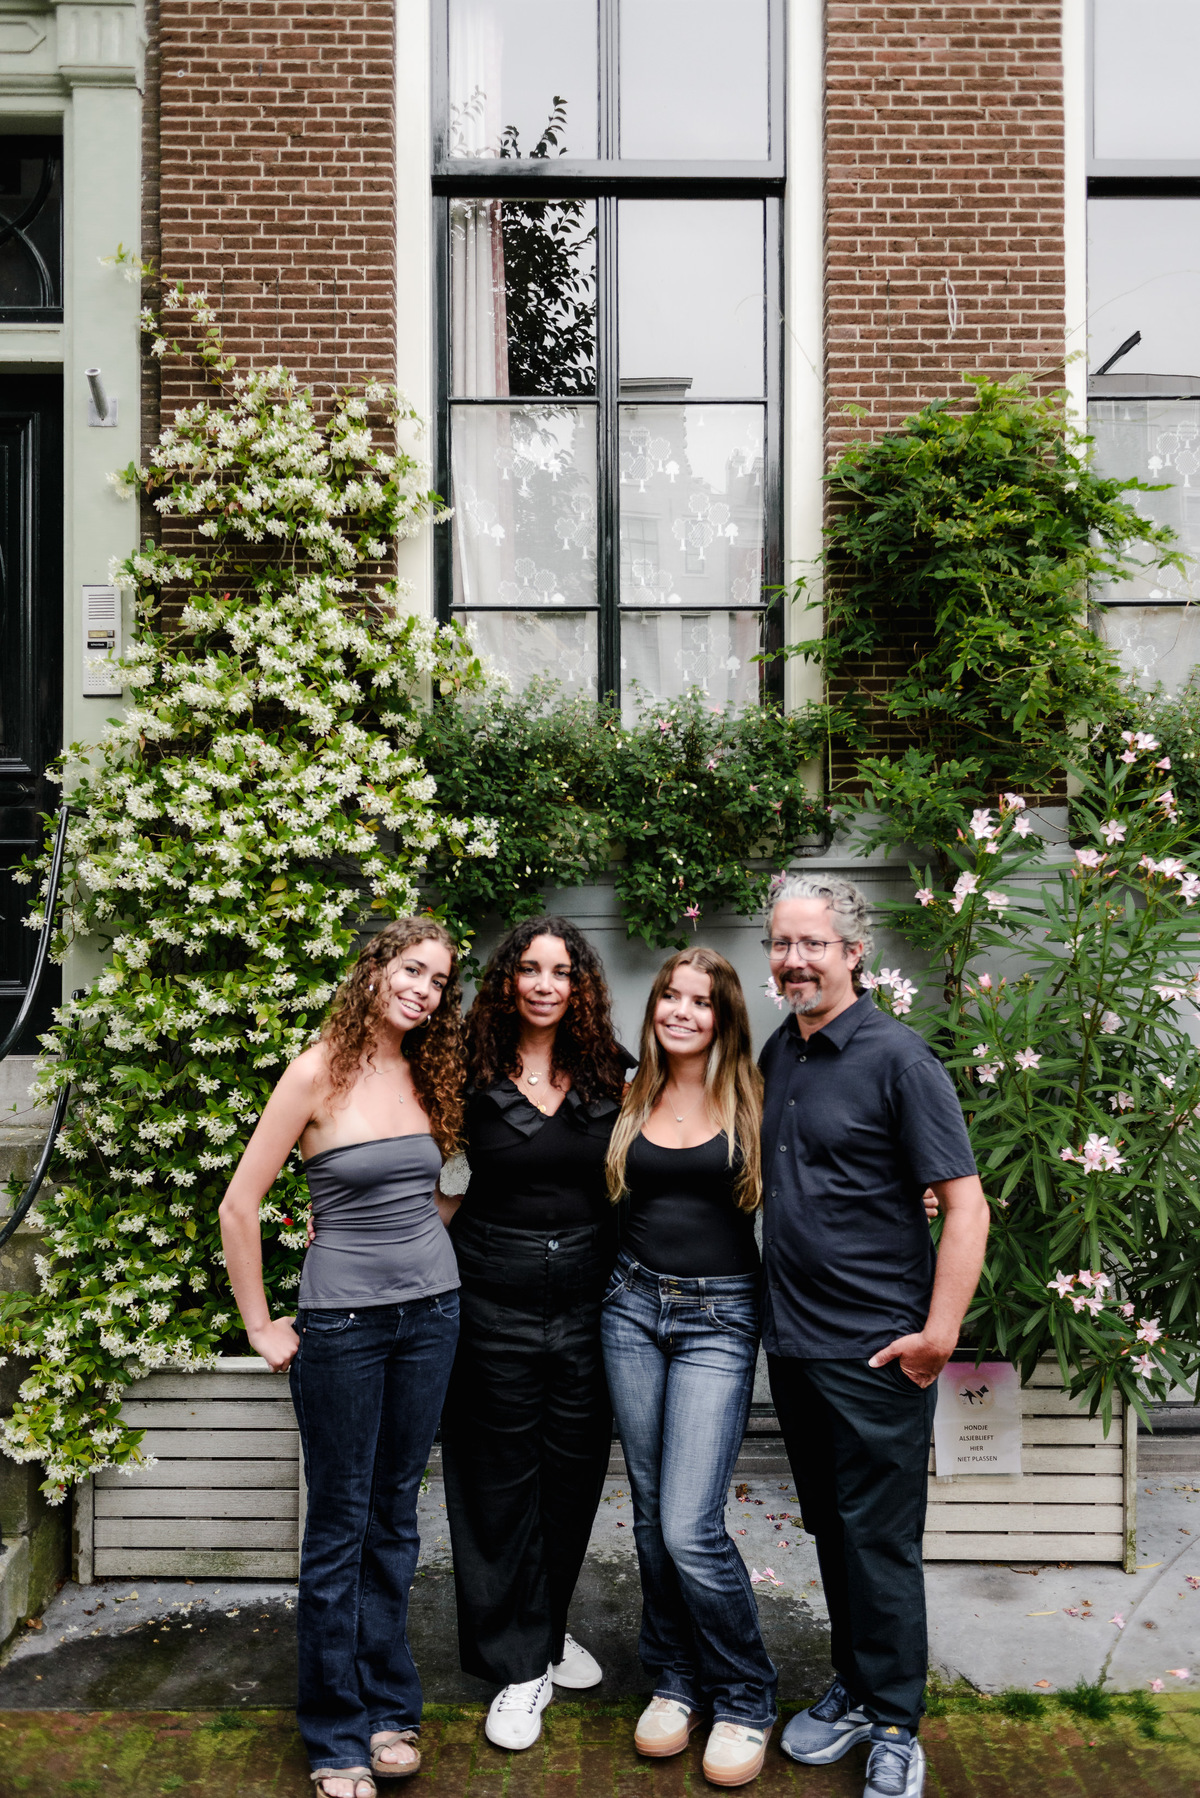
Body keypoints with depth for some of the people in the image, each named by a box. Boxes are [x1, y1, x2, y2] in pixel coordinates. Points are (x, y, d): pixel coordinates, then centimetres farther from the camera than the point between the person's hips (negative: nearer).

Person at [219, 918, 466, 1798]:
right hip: (343, 1321, -4)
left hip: (431, 1313, 5)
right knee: (340, 1526, 8)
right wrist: (262, 1329, -7)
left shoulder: (426, 1075, 3)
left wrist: (428, 1252, 8)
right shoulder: (319, 1073, -13)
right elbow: (239, 1206, -11)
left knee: (396, 1514, 16)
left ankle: (389, 1705, 33)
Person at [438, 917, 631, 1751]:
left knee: (574, 1472, 15)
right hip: (498, 1305, -2)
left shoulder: (610, 1078, 0)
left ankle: (549, 1626, 39)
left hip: (588, 1303, 2)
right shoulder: (475, 1077, -5)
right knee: (503, 1480, 8)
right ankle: (521, 1664, 26)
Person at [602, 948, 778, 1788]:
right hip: (633, 1307, 4)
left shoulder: (752, 1102, -4)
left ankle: (746, 1700, 17)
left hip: (719, 1317, -4)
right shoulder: (633, 1102, 6)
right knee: (652, 1515, 12)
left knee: (690, 1528, -7)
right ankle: (676, 1680, 33)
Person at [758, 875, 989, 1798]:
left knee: (880, 1538, 6)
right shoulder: (779, 1053, 7)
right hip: (791, 1340, 6)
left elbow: (966, 1203, -15)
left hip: (874, 1349, -6)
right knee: (830, 1528, 19)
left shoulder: (896, 1055, -14)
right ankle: (853, 1689, 37)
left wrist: (939, 1332, -18)